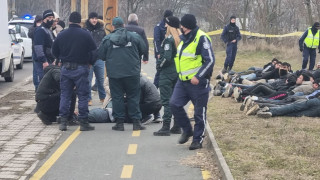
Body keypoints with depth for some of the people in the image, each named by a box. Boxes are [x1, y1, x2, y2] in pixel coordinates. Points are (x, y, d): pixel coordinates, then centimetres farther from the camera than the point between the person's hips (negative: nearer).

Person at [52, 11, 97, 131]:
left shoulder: (61, 35, 3)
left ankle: (63, 121, 8)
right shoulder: (85, 35, -7)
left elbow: (54, 51, 10)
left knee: (65, 95, 10)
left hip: (65, 68, 3)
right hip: (81, 68, -3)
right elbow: (94, 51, -3)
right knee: (83, 95, 2)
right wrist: (90, 62, 14)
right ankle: (83, 122, 2)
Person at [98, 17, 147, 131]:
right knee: (133, 96, 8)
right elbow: (143, 50, 9)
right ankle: (136, 122, 6)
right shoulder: (134, 36, 0)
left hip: (114, 73, -1)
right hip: (132, 73, 1)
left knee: (117, 97, 6)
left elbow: (101, 56, 2)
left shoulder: (107, 39, -3)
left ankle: (119, 122, 5)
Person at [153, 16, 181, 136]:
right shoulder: (182, 39, 8)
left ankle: (166, 128, -6)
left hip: (167, 73, -8)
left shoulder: (169, 39, -16)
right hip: (179, 73, 8)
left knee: (167, 101, -6)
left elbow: (167, 57, -22)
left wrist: (159, 65, -6)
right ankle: (177, 127, 17)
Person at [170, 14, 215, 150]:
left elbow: (210, 60, -17)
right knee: (174, 104, -4)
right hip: (183, 81, 7)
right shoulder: (184, 38, 12)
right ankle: (187, 130, 15)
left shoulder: (202, 38, -14)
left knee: (199, 112, 2)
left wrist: (198, 77, -22)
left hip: (198, 82, -7)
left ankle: (198, 139, 15)